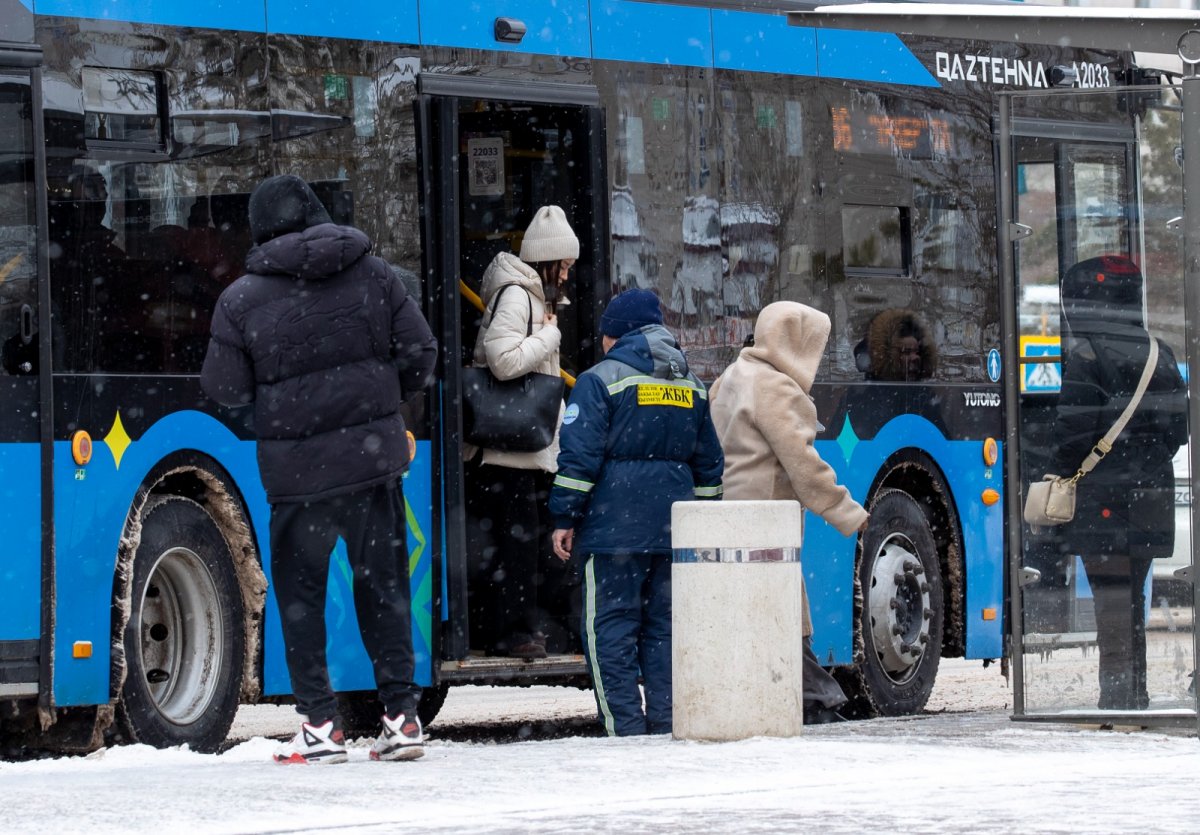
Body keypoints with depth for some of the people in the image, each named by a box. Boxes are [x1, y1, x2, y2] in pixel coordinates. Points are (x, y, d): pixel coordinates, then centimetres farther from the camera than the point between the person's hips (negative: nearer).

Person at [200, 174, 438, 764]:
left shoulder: (241, 300, -7)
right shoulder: (372, 273, 1)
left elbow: (225, 392, -3)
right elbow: (419, 354, 2)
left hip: (297, 468, -2)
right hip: (374, 454, 3)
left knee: (300, 592, 9)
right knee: (383, 583, 12)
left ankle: (321, 725, 6)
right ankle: (401, 713, 9)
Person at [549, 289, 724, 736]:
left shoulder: (601, 379, -3)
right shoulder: (692, 385, 16)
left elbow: (579, 456, -9)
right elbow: (709, 463, 19)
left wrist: (565, 518, -5)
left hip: (614, 525, -6)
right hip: (674, 527, 6)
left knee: (610, 627, -4)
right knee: (666, 625, 10)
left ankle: (625, 727, -10)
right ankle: (666, 723, 7)